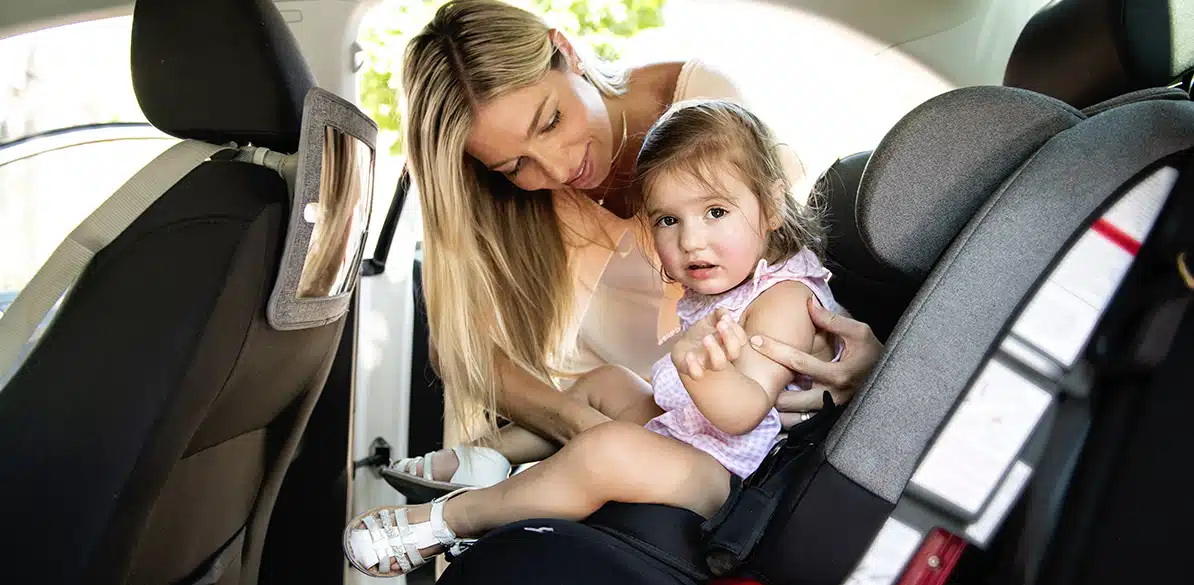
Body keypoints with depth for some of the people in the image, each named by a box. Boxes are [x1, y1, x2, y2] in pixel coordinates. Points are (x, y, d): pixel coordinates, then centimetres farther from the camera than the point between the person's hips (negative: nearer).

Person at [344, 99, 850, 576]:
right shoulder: (713, 288, 8)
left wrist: (700, 370, -55)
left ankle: (454, 515, -17)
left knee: (605, 451, -33)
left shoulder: (785, 298, -21)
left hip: (725, 473, -11)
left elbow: (744, 412, -35)